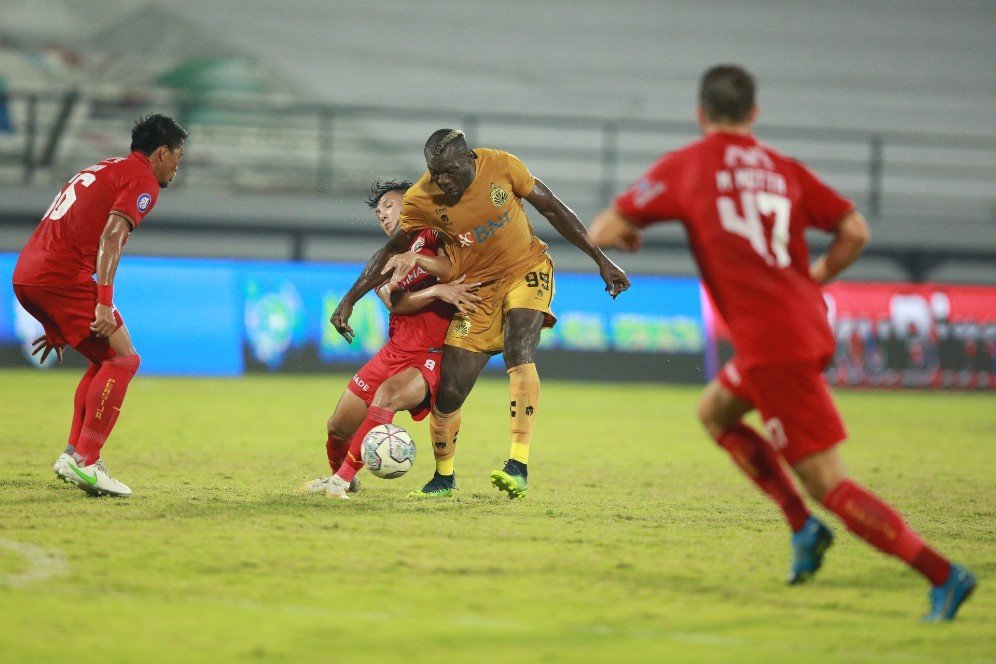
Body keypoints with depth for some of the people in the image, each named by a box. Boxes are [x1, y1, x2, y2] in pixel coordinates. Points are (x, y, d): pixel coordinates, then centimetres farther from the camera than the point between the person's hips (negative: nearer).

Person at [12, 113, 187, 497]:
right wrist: (104, 304, -25)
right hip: (61, 277, -9)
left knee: (106, 359, 19)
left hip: (26, 276, 9)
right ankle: (84, 461, -17)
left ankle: (74, 453, 13)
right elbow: (110, 237, -16)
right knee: (124, 358, -8)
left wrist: (56, 328, 33)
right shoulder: (142, 179, 0)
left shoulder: (106, 170, 29)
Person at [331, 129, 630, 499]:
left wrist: (601, 260, -2)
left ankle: (519, 467, -34)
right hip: (476, 288, 1)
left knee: (519, 352, -28)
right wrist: (350, 300, -9)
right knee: (449, 390, -4)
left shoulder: (502, 166, -17)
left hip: (525, 270, -1)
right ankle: (443, 478, 21)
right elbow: (390, 252, -2)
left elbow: (553, 210, -5)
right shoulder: (420, 200, -16)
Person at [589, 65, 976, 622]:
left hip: (773, 344, -7)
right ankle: (803, 527, 17)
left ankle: (942, 573, -16)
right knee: (715, 411, 28)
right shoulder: (786, 169, 13)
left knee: (829, 484, -7)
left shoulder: (684, 168, 2)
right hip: (809, 326, 7)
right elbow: (854, 231, 5)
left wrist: (626, 235, 26)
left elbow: (604, 231, 2)